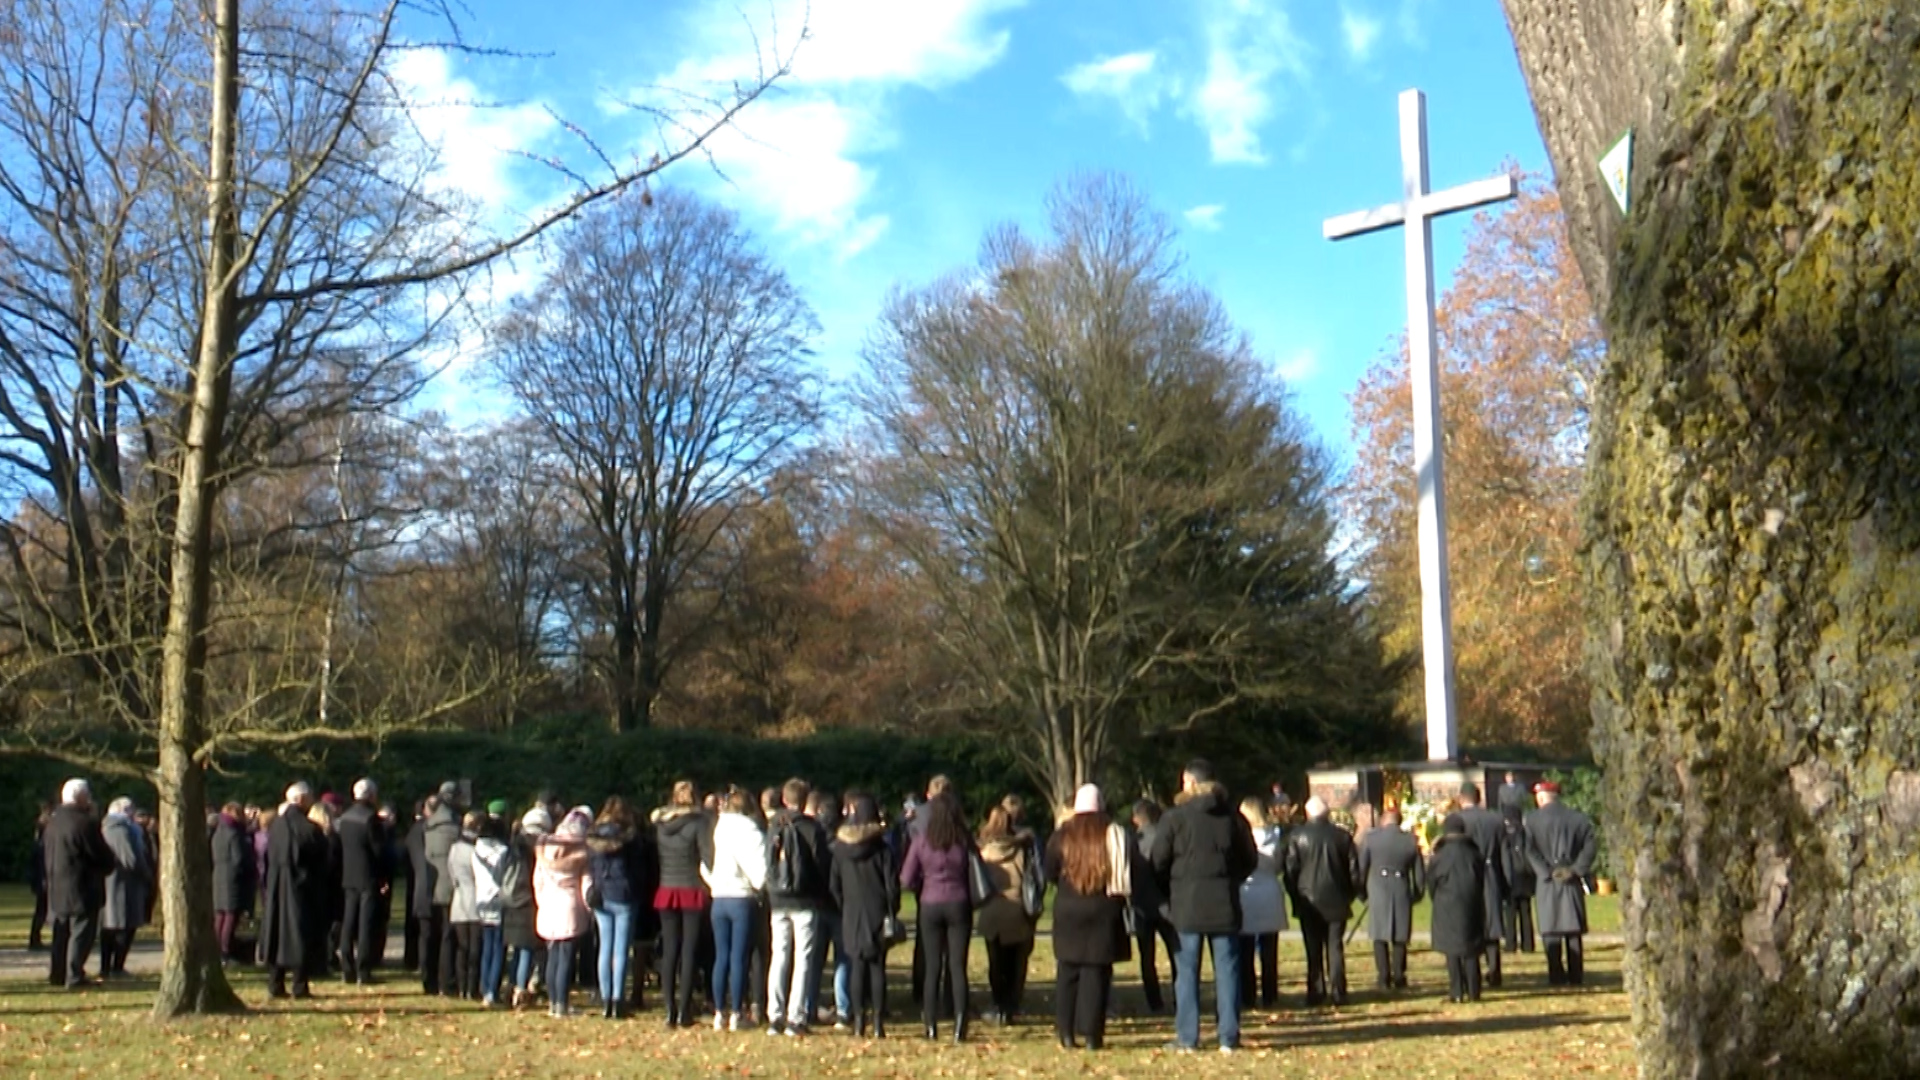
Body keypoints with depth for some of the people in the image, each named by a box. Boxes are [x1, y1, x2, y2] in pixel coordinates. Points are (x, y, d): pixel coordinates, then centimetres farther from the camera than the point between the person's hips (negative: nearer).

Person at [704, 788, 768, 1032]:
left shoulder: (717, 829, 5)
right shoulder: (751, 832, -8)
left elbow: (704, 865, 6)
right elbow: (759, 869, -12)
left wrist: (714, 882, 13)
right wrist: (759, 887, 3)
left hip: (719, 899, 4)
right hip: (743, 899, -4)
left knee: (721, 957, 9)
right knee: (738, 958, -1)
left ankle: (719, 1012, 11)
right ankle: (736, 1014, 0)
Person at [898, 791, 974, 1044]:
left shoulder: (920, 842, -4)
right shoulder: (964, 842, -5)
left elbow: (906, 881, -2)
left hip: (930, 906, 1)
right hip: (958, 905, 0)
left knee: (932, 967, 7)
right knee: (958, 966, 2)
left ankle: (931, 1026, 8)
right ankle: (959, 1027, -3)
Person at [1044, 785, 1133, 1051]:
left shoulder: (1063, 836, -2)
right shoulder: (1116, 835, -4)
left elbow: (1050, 873, 5)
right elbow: (1132, 873, 1)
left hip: (1068, 911, 1)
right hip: (1105, 911, -1)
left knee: (1067, 971, 9)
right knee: (1097, 972, 1)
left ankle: (1066, 1033, 8)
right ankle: (1092, 1034, -2)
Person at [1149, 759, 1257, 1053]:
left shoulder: (1175, 817, -5)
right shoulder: (1232, 816, 5)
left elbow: (1158, 861, -4)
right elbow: (1251, 859, 9)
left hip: (1187, 903, -2)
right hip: (1225, 902, 2)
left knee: (1187, 971, 4)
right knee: (1227, 969, 6)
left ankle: (1187, 1037, 4)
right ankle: (1229, 1037, 6)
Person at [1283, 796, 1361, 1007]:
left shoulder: (1297, 835, -6)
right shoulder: (1342, 836, 0)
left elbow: (1290, 869, -5)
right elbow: (1354, 870, 2)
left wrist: (1295, 895, 6)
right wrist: (1349, 894, 13)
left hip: (1308, 901, -1)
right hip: (1336, 901, 1)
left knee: (1313, 948, 5)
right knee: (1335, 946, 6)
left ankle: (1316, 993, 2)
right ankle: (1337, 992, 2)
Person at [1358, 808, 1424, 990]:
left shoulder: (1370, 837, -4)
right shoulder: (1411, 840, 0)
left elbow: (1361, 867, -2)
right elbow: (1419, 873, 5)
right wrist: (1416, 894, 19)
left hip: (1378, 893, -1)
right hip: (1402, 893, 1)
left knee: (1380, 936, 7)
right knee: (1400, 937, 10)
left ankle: (1383, 977, 3)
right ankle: (1399, 977, 9)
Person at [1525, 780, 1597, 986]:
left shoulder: (1533, 819, -2)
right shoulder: (1577, 817, 5)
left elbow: (1531, 851, -9)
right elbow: (1591, 843, -3)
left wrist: (1547, 872, -8)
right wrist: (1576, 869, -4)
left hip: (1547, 882, -2)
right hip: (1572, 882, 2)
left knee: (1551, 930, 2)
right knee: (1574, 930, 7)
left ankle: (1556, 976, -2)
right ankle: (1576, 976, 8)